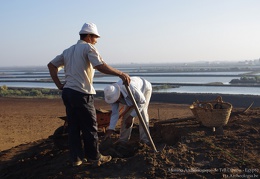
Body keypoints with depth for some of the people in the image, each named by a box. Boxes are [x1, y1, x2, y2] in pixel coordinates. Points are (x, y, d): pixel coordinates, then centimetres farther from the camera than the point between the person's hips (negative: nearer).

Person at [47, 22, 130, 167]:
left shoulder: (68, 51, 19)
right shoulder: (88, 48, -6)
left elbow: (51, 65, 18)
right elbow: (101, 66, -20)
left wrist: (59, 85, 12)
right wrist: (121, 74, -16)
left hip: (67, 92, 8)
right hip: (81, 94, -8)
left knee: (73, 126, 12)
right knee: (90, 127, 4)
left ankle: (76, 158, 19)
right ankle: (95, 157, 14)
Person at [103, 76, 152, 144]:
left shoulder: (131, 88, -46)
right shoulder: (113, 95, -27)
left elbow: (142, 101, -31)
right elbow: (114, 113, -21)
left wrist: (131, 116, -31)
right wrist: (110, 129, -27)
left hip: (144, 88, -5)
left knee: (142, 112, -19)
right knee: (126, 114, -5)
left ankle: (145, 139, -12)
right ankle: (123, 138, 5)